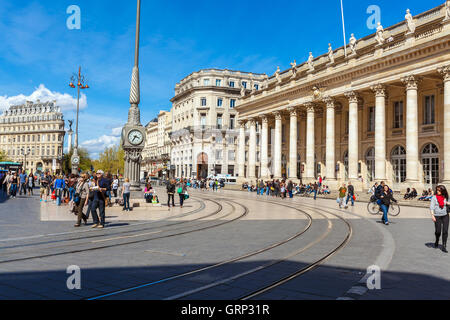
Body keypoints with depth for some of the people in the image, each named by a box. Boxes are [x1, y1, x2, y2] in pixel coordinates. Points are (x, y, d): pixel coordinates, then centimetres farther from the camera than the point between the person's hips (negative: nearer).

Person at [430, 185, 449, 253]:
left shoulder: (445, 197, 4)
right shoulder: (434, 198, -4)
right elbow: (431, 207, -9)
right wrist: (432, 215, -17)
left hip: (445, 215, 2)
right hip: (437, 216, -2)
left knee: (445, 231, -5)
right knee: (438, 231, 3)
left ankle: (444, 246, -1)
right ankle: (437, 241, 34)